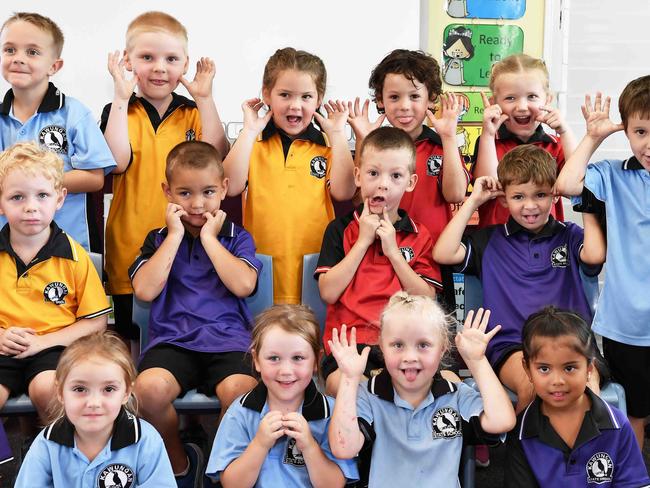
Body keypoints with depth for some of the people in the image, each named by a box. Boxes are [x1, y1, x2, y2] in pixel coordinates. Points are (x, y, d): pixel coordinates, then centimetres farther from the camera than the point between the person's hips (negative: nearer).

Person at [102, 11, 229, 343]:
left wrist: (204, 99, -12)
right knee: (132, 338, 8)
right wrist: (122, 97, -16)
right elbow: (117, 162, -17)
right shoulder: (119, 112, 3)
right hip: (130, 250, -1)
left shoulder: (195, 113, 8)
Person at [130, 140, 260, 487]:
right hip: (173, 338, 1)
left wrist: (209, 237, 0)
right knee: (150, 387, -33)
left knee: (239, 390, -36)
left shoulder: (236, 237, 14)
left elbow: (243, 285, -6)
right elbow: (145, 290, -2)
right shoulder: (158, 239, 16)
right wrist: (175, 235, 1)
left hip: (227, 337, -1)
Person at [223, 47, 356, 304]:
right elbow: (230, 187, -9)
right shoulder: (253, 143, 7)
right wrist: (249, 130, -9)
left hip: (315, 266, 0)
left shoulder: (328, 145, 9)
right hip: (262, 267, 0)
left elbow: (343, 192, -6)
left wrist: (337, 134, -5)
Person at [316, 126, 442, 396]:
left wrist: (393, 251, -4)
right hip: (348, 343, -2)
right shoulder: (340, 229, 11)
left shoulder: (418, 235, 14)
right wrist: (363, 240, -2)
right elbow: (328, 292, -1)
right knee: (342, 385, -35)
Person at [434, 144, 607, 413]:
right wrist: (473, 200, 6)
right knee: (533, 386, -33)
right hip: (511, 346, 0)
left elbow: (594, 255, -7)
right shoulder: (490, 241, 15)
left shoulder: (569, 235, 15)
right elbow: (443, 254, -1)